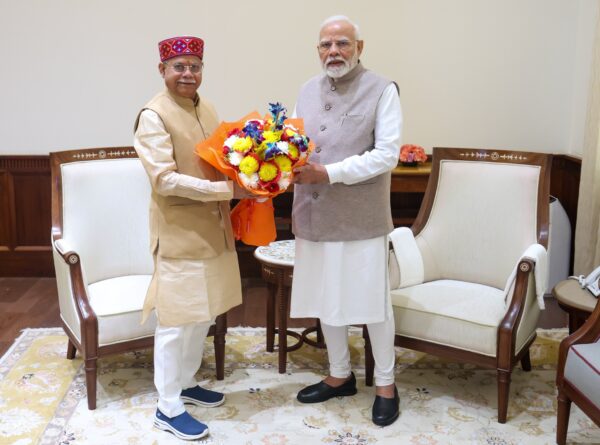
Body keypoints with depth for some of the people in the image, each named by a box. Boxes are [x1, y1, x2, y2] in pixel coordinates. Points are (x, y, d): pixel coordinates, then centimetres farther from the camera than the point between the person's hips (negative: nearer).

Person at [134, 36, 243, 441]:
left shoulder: (206, 108, 7)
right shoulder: (154, 115, -15)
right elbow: (165, 180, -22)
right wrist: (227, 189, -26)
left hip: (213, 227, 8)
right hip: (179, 231, -8)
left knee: (204, 313, 17)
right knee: (177, 319, 0)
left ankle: (186, 383, 35)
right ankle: (168, 408, 14)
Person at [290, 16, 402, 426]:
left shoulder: (382, 90, -8)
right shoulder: (308, 91, 10)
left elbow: (387, 155, -15)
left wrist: (328, 173, -22)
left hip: (362, 219, -5)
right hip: (315, 217, 6)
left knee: (373, 302, 7)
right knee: (326, 299, 15)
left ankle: (386, 384, 26)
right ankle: (340, 375, 35)